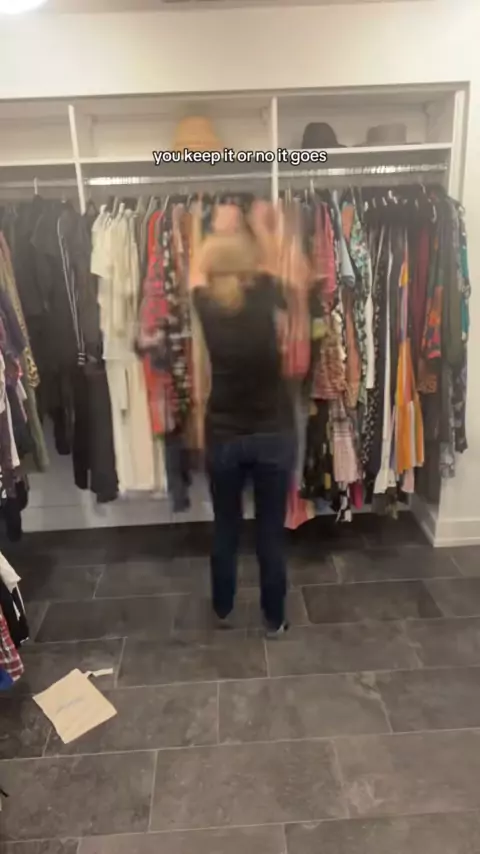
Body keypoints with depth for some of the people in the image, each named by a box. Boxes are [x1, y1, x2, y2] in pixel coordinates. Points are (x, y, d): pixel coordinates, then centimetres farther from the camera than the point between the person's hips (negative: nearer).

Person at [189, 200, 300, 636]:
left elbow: (197, 269, 11)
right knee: (272, 532, 13)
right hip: (274, 435, -1)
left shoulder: (208, 307, -11)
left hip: (223, 437, 1)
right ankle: (275, 619, 29)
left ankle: (223, 608, 38)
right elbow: (272, 264, 10)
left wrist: (219, 231, 25)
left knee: (225, 528, 19)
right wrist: (260, 226, 25)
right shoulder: (264, 301, -13)